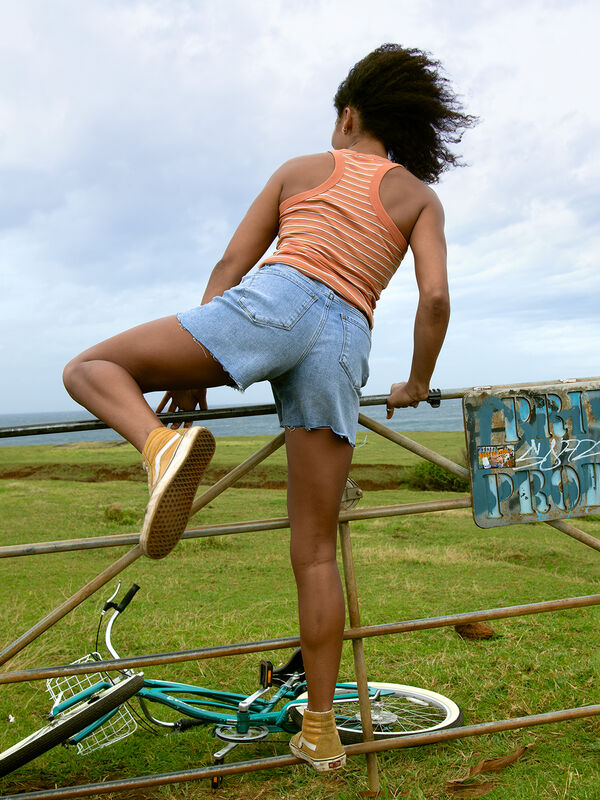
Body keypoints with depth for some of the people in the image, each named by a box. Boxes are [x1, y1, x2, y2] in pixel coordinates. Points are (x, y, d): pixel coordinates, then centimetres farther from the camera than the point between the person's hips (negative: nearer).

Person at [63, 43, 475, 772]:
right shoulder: (420, 195, 22)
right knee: (316, 550, 9)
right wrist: (416, 384, 22)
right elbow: (435, 298, 6)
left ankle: (162, 446, -24)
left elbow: (231, 265, 16)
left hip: (272, 302, -2)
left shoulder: (299, 170, 23)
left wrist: (192, 367, 18)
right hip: (342, 347, 2)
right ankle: (320, 729, 14)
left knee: (89, 370, 10)